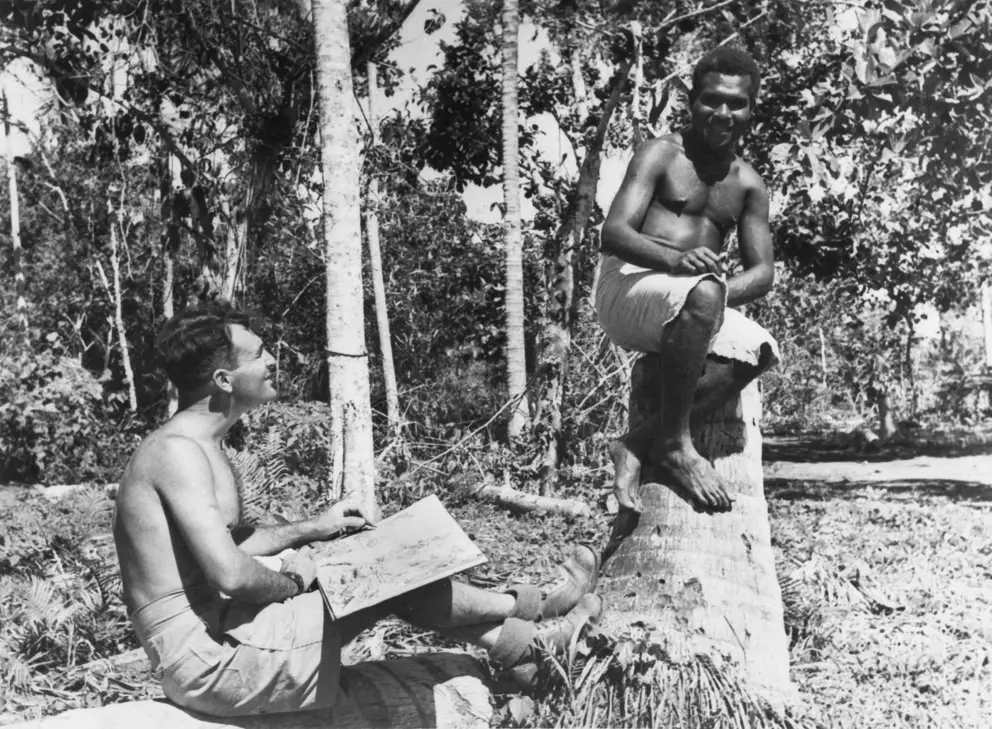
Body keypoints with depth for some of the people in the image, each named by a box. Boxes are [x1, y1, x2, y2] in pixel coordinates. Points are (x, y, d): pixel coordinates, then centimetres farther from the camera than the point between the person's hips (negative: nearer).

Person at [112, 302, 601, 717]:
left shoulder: (196, 447, 10)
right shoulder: (179, 452, -22)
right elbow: (230, 574, -30)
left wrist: (313, 529, 17)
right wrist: (290, 581, -10)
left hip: (210, 642, 10)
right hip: (207, 661, -10)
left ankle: (522, 644, 19)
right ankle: (529, 608, 17)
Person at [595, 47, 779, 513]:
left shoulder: (748, 185, 16)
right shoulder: (661, 155, 1)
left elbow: (763, 273, 9)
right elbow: (613, 233, -12)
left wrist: (722, 292, -15)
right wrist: (675, 260, -31)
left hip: (686, 306, 5)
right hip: (626, 287, -5)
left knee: (760, 349, -24)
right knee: (703, 294, -37)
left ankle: (638, 444, -22)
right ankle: (673, 444, -25)